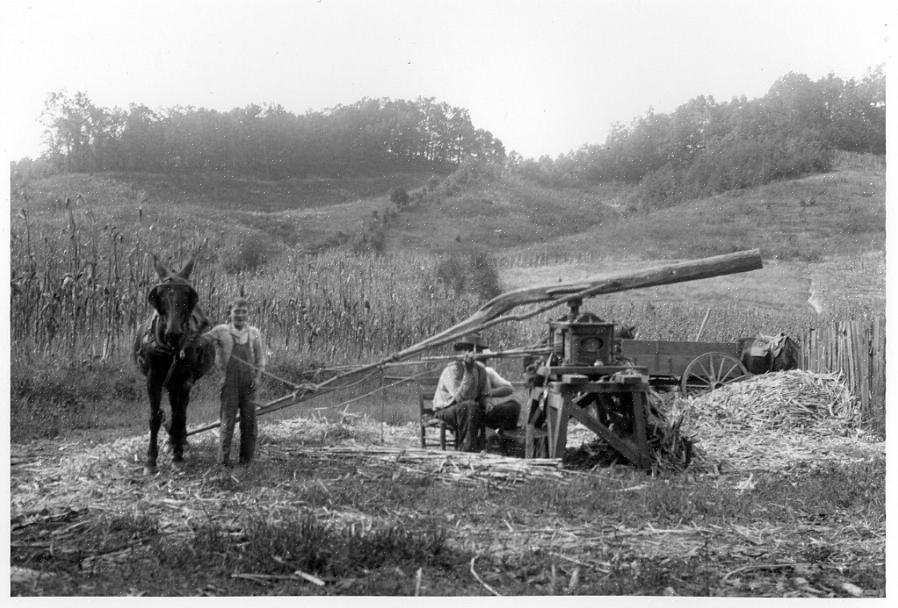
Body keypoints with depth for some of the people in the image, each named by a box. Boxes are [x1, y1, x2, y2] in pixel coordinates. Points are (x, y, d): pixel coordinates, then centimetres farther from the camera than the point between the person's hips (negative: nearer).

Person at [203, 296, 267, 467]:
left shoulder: (254, 333, 7)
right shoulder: (221, 331, 1)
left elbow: (261, 357, 9)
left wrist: (257, 376, -1)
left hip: (248, 381, 2)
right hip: (229, 378, -2)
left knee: (249, 420, 5)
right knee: (227, 418, -4)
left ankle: (246, 458, 15)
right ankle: (224, 457, 2)